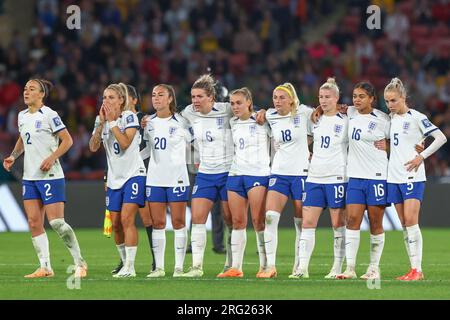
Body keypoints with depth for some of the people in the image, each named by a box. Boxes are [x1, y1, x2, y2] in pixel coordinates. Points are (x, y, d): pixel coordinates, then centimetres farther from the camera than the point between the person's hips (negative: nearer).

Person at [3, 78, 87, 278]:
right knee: (34, 222, 1)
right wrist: (13, 157, 11)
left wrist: (52, 158, -21)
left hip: (50, 176, -7)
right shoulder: (22, 116, 11)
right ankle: (45, 268, 5)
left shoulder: (49, 115, -10)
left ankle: (80, 263, 2)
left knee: (56, 222, -10)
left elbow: (67, 140, -11)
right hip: (29, 177, 7)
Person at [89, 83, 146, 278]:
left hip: (133, 174, -6)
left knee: (127, 219, -16)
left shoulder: (129, 117, -8)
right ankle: (126, 263, 20)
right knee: (115, 223, 5)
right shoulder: (102, 120, 8)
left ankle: (130, 267, -17)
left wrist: (112, 122, -17)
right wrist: (101, 123, -10)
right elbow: (93, 147, -3)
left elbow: (125, 143, -21)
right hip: (114, 178, 6)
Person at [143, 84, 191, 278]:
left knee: (178, 222, -3)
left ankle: (179, 267, 0)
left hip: (177, 178, -4)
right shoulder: (149, 123, 9)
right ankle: (159, 267, 7)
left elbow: (193, 146, 3)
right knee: (157, 223, 3)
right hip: (155, 179, 4)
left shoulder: (180, 122, -3)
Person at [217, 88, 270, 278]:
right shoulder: (233, 123, 14)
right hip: (235, 174, 5)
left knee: (258, 221, -9)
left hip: (258, 174, -5)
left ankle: (266, 265, -4)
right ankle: (235, 268, 4)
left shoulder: (262, 121, -1)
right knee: (237, 221, 3)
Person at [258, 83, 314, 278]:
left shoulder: (304, 113, -5)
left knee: (301, 222, 4)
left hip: (301, 172, -3)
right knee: (270, 217, -13)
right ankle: (270, 266, -12)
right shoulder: (270, 117, 6)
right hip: (279, 172, 3)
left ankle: (299, 266, 15)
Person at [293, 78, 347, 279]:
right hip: (314, 177, 5)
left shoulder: (346, 121, -2)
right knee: (308, 222, -3)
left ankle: (338, 268, 6)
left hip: (337, 178, -5)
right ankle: (302, 267, -5)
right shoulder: (315, 119, 11)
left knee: (338, 224, 0)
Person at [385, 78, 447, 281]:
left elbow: (441, 138, -8)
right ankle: (413, 269, 8)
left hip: (413, 177, -7)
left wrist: (422, 156, -12)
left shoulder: (416, 118, -7)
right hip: (394, 177, 7)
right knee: (403, 224, 5)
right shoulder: (391, 118, 11)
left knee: (411, 220, -14)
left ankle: (417, 269, -14)